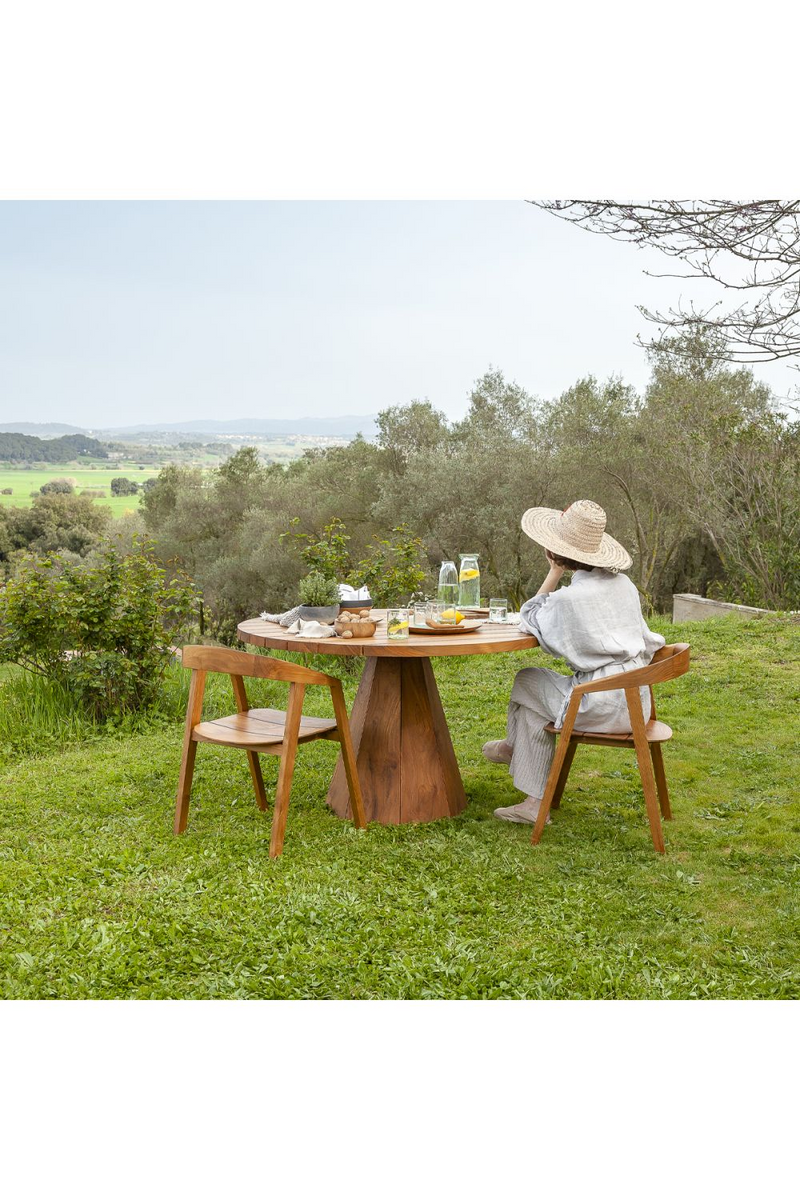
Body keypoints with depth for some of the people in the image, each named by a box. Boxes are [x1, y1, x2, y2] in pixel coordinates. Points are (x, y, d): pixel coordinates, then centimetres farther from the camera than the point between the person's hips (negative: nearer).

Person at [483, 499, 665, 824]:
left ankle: (514, 746, 37)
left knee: (527, 680, 13)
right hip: (637, 701, 8)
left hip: (602, 707, -8)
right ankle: (535, 802, 29)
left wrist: (555, 572, 3)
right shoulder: (623, 583, 5)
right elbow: (647, 642, 15)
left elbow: (530, 621, 5)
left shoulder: (568, 597, -16)